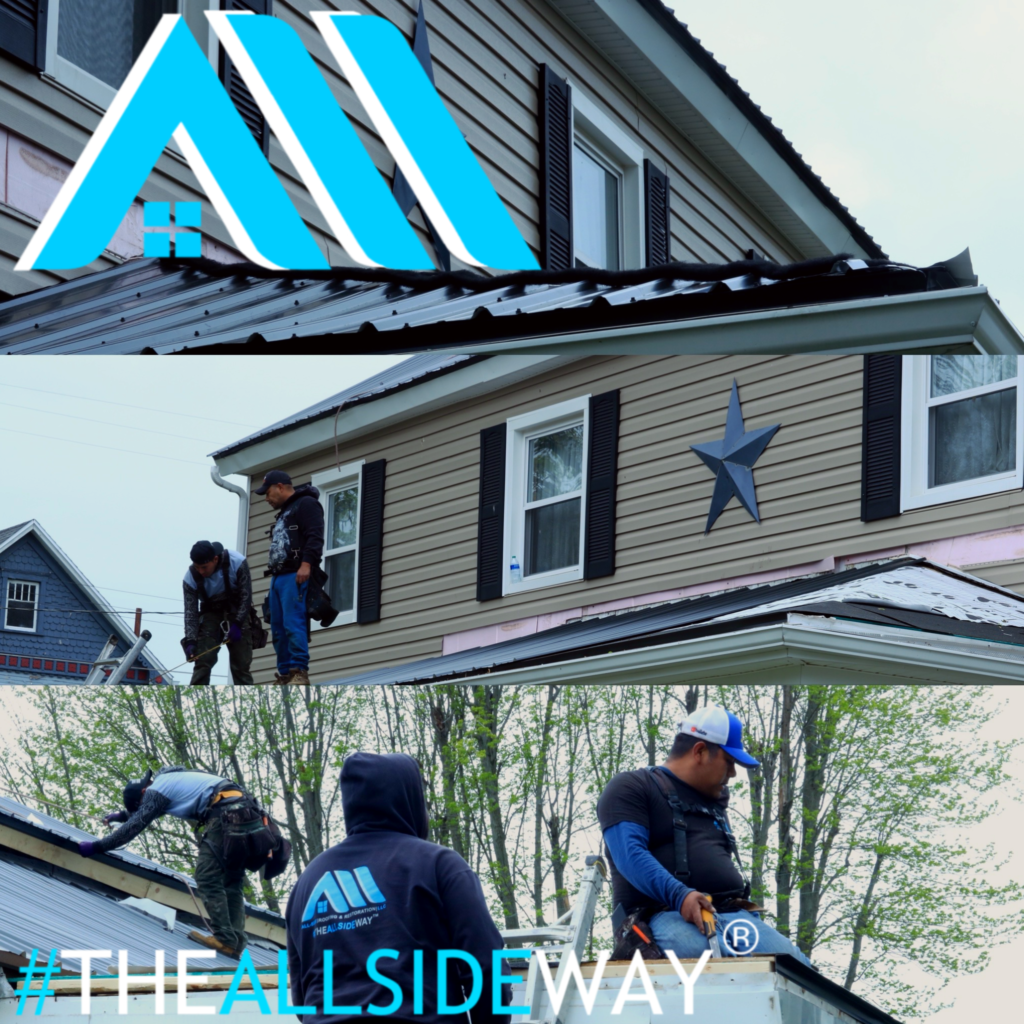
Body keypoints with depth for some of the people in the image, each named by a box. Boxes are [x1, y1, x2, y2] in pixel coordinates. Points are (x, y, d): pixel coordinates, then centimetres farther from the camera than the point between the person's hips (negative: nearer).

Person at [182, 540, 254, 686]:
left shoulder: (237, 563, -27)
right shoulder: (190, 577, -21)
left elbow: (246, 596, -19)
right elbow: (190, 611, -19)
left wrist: (237, 624, -26)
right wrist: (190, 641, -30)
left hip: (237, 612, -1)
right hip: (211, 613, 1)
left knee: (241, 662, -7)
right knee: (203, 659, -14)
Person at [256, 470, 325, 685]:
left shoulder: (306, 504, -1)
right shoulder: (283, 513, 30)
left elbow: (315, 536, -15)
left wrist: (307, 563, -26)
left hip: (296, 576, -10)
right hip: (278, 577, 10)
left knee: (293, 624, -18)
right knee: (278, 628, 5)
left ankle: (299, 672, -21)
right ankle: (286, 674, 5)